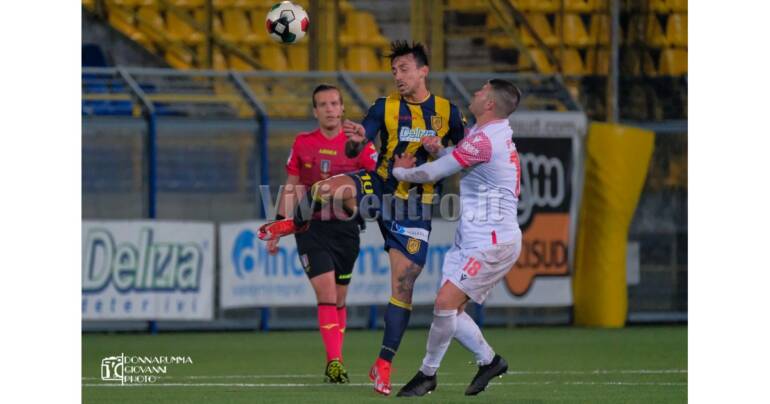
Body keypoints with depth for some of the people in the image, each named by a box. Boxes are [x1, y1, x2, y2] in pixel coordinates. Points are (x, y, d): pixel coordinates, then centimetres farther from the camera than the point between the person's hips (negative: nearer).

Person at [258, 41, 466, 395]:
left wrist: (442, 152, -16)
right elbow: (354, 150, -9)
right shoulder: (385, 107, 0)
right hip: (379, 189, 0)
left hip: (415, 206, 0)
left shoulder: (447, 112, 0)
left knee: (403, 283, -5)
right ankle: (297, 223, -2)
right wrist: (356, 140, -34)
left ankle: (383, 366, 3)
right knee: (333, 187, -34)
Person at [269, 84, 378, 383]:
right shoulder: (302, 144, 5)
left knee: (338, 299, 9)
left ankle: (333, 363, 21)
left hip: (345, 228, 1)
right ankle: (335, 361, -19)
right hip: (311, 227, -1)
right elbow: (290, 188, 13)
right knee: (326, 293, -15)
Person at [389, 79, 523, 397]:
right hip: (471, 240, 10)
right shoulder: (496, 132, 12)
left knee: (445, 303, -14)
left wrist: (400, 172, 7)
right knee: (449, 309, 7)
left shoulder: (485, 140, -19)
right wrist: (439, 149, 1)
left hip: (492, 242, -10)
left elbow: (433, 173, -13)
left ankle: (428, 373, -3)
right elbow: (456, 158, 25)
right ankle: (489, 360, 20)